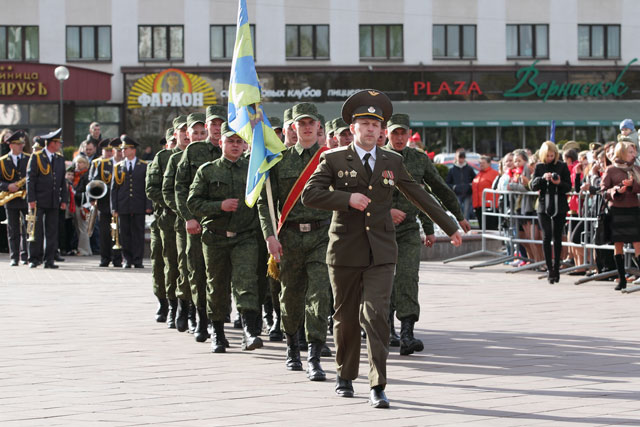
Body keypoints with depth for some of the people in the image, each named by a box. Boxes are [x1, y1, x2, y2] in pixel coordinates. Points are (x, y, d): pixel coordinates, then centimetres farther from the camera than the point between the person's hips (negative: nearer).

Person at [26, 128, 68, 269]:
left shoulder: (60, 159, 14)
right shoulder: (36, 157, -2)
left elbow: (63, 182, 16)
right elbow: (30, 179, -5)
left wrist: (64, 199, 8)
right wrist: (31, 199, -12)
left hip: (54, 202, 4)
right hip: (39, 202, -4)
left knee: (52, 232, 2)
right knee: (36, 230, -3)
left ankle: (49, 260, 5)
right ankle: (34, 259, 3)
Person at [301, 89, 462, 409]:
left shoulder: (392, 162, 9)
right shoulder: (334, 160, 1)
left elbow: (420, 197, 18)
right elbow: (309, 195, -7)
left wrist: (449, 227, 21)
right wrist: (347, 198, -18)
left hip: (381, 253, 1)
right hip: (345, 250, -1)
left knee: (376, 316, -11)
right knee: (346, 317, 9)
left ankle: (377, 388, -11)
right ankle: (345, 376, 30)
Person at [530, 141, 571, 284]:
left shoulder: (562, 166, 3)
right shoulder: (539, 167, 6)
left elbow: (569, 187, 1)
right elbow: (533, 186, 0)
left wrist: (559, 183, -19)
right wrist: (543, 178, -17)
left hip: (559, 206, 0)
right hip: (544, 206, 0)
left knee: (557, 237, 5)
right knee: (547, 236, -10)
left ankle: (556, 268, 15)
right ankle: (549, 268, -10)